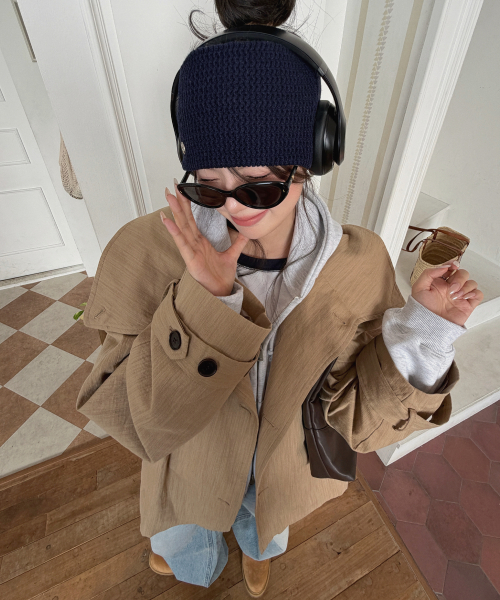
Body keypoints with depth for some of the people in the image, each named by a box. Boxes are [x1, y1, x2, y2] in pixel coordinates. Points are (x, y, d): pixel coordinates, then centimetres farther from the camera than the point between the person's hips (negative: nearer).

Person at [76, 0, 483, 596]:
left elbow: (357, 417, -19)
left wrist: (419, 333, -35)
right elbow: (135, 421, -28)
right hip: (192, 473, 0)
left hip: (286, 474, 2)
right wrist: (202, 305, -44)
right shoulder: (149, 251, -31)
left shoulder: (360, 261, -27)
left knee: (267, 529, 40)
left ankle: (258, 550, 82)